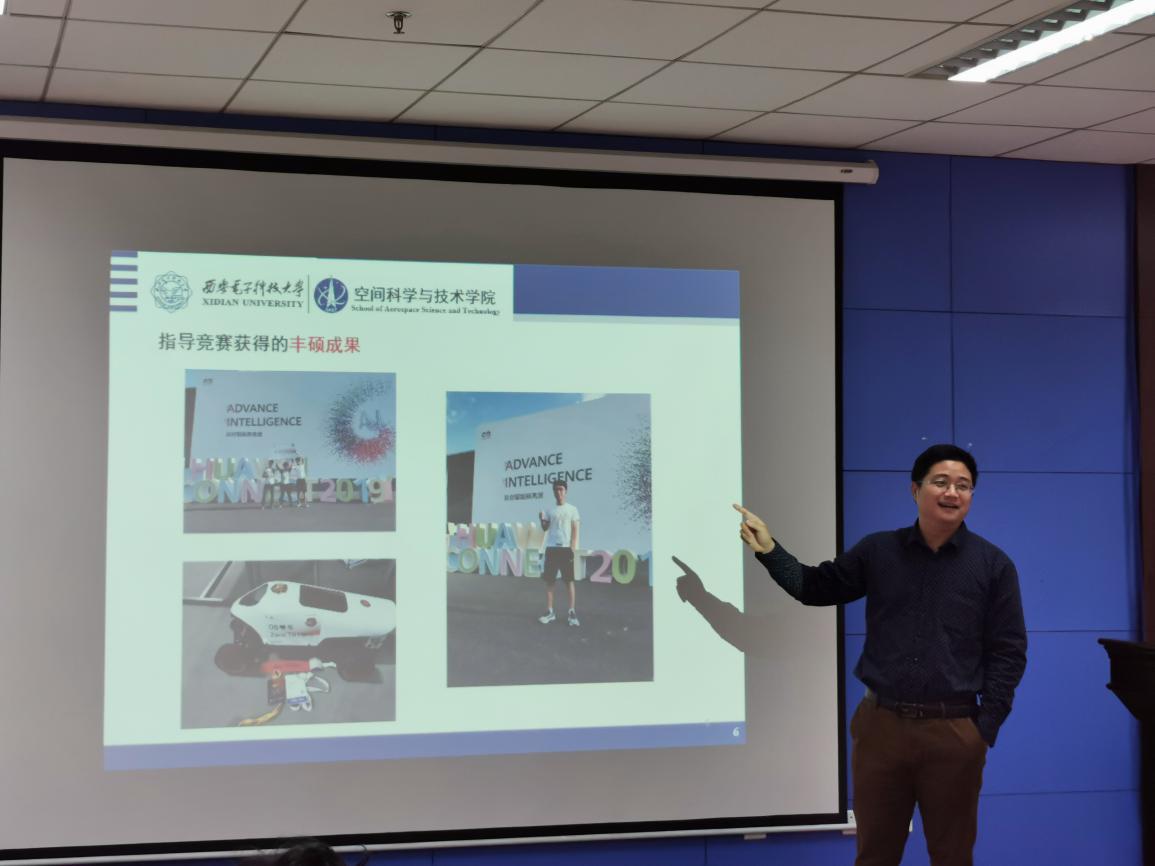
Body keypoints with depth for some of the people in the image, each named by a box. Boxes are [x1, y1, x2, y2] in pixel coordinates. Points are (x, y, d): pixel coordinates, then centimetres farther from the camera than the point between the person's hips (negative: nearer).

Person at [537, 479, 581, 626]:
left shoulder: (572, 509, 4)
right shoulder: (550, 510, 11)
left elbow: (575, 529, 1)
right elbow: (545, 528, 6)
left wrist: (573, 547, -9)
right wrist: (541, 519, -15)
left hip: (566, 548, -3)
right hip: (551, 548, 3)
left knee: (569, 580, -3)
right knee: (549, 580, 2)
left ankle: (572, 613, -4)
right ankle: (549, 611, 6)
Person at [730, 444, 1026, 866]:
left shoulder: (993, 564, -1)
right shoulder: (878, 551, 4)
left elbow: (1008, 653, -1)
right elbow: (817, 587, 15)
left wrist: (986, 728, -7)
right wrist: (769, 550, 1)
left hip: (954, 733, -2)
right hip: (880, 725, 2)